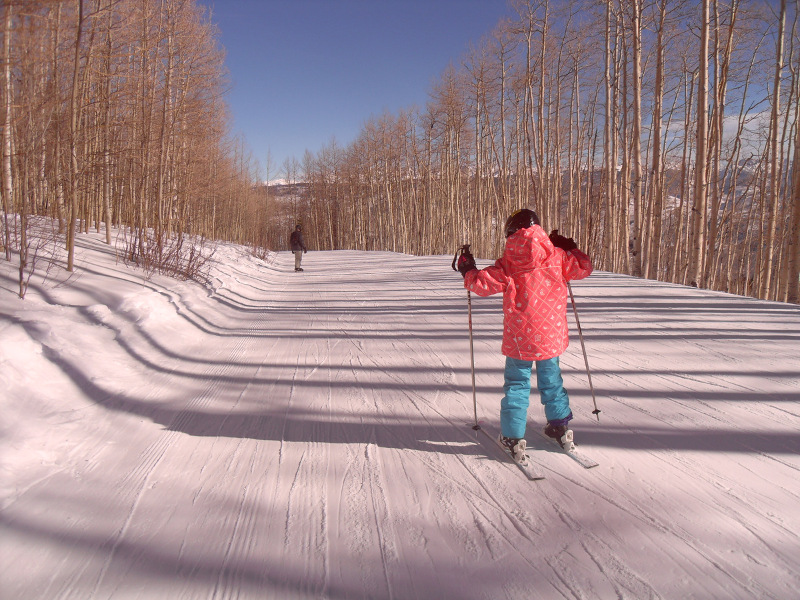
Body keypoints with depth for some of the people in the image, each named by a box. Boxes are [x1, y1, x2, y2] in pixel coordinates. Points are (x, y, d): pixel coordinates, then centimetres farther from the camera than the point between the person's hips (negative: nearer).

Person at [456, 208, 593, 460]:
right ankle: (560, 428, 31)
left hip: (519, 338, -3)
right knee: (551, 380, 21)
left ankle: (513, 437, 9)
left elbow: (483, 283, -10)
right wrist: (569, 248, 25)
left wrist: (467, 270, 10)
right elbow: (583, 267, 9)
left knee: (517, 383, 9)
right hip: (551, 334, 3)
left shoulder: (508, 263, -10)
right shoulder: (557, 256, -3)